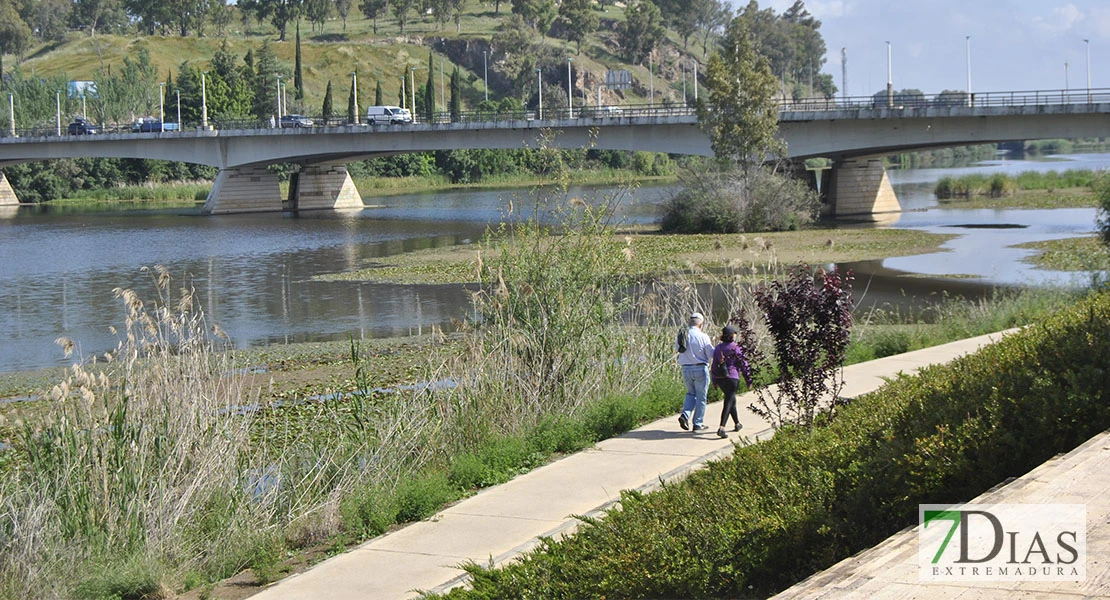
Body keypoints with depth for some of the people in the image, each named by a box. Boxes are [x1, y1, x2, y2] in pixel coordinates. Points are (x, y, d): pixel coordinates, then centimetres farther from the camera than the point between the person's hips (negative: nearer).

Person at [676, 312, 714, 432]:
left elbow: (677, 349, 17)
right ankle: (698, 424, 11)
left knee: (691, 394, 22)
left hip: (685, 369, 4)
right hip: (700, 369, -4)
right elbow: (712, 354, -11)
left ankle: (685, 415, -1)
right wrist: (711, 345, 2)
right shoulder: (703, 337, -11)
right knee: (700, 397, 8)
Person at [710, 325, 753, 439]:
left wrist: (715, 381, 18)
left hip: (719, 378, 6)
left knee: (731, 399, 24)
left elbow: (714, 365, 10)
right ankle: (721, 428, -20)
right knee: (728, 403, -7)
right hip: (732, 377, -6)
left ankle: (737, 424, 36)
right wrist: (748, 380, 1)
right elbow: (744, 364, -8)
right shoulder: (735, 348, -10)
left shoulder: (718, 348, 6)